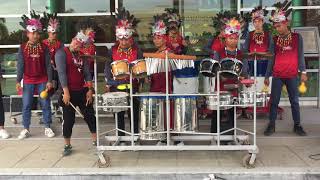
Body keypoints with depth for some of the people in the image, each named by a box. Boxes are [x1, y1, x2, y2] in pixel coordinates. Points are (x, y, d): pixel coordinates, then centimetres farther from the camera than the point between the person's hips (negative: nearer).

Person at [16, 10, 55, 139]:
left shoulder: (44, 47, -1)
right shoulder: (23, 48, 0)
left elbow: (48, 65, -1)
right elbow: (20, 65, 1)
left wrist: (49, 80, -5)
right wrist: (18, 81, -4)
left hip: (42, 80, 0)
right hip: (28, 81, 1)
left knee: (45, 104, 4)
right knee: (26, 105, 4)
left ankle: (47, 127, 16)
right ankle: (26, 129, 15)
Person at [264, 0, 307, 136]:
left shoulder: (297, 37, 2)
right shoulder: (275, 40, 6)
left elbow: (300, 55, 2)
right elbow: (271, 58, 7)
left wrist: (303, 72, -6)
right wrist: (267, 76, 5)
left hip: (292, 75, -1)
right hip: (277, 75, 1)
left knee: (294, 101, 6)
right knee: (274, 101, 3)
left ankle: (297, 125, 17)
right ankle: (271, 125, 12)